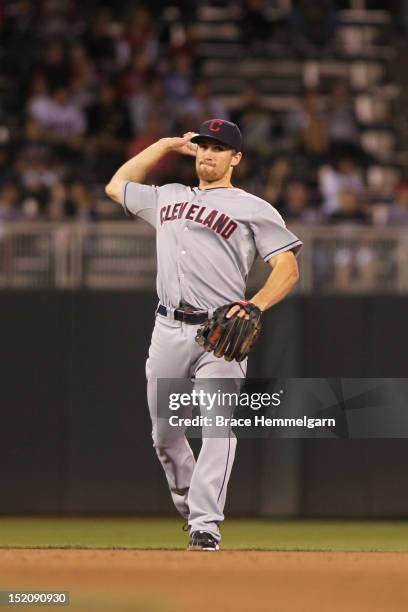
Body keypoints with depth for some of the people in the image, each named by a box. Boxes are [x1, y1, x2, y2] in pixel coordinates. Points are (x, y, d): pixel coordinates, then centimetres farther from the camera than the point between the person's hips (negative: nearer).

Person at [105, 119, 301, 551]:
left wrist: (255, 305, -18)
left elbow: (288, 268, 0)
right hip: (169, 329, 5)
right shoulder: (167, 198, 22)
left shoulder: (253, 209, 6)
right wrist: (166, 145, 28)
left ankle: (205, 526, -23)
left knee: (218, 425, -18)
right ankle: (188, 504, 27)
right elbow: (116, 186, 35)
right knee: (164, 432, 6)